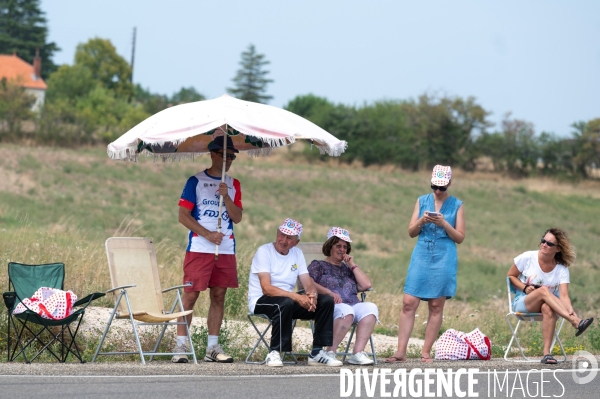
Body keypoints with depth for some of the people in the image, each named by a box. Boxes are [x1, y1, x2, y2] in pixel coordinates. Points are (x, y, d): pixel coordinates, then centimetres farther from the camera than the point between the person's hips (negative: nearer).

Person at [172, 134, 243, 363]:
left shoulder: (233, 185, 14)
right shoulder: (196, 181, 1)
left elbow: (237, 218, 6)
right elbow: (183, 216, -4)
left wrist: (226, 196, -10)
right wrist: (208, 234, -13)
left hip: (226, 250, 4)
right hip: (199, 248, -4)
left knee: (219, 296, 5)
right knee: (190, 294, -7)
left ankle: (213, 347, 9)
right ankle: (180, 346, -5)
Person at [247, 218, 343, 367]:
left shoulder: (297, 254, 11)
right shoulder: (264, 251, -10)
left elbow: (308, 284, 6)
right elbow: (266, 288, -21)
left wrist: (312, 295, -21)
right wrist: (297, 297, -32)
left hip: (289, 300, 7)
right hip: (261, 302, -7)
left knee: (326, 301, -11)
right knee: (286, 303, -39)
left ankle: (317, 353, -9)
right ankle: (274, 353, -28)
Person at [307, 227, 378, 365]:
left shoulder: (347, 269, 32)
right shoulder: (318, 265, 19)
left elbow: (366, 285, 16)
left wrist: (352, 265, 15)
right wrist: (329, 292, -16)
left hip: (353, 305, 4)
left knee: (370, 308, -28)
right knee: (345, 311, -38)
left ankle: (358, 352, -38)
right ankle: (330, 352, -34)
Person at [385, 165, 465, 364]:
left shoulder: (457, 205, 4)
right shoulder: (422, 201, 10)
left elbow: (460, 237, 1)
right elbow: (411, 232, 9)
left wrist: (444, 224, -14)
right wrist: (421, 221, -10)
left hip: (444, 259, -2)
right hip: (421, 257, 2)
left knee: (436, 306, 1)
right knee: (409, 303, -7)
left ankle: (426, 352, 6)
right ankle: (401, 352, -6)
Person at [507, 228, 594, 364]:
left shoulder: (562, 269, -5)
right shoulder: (527, 258, -4)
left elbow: (563, 296, -18)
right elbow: (511, 276, 7)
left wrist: (570, 310, -39)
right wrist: (525, 288, -12)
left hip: (548, 304, 0)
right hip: (522, 302, 0)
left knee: (548, 308, -39)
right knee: (544, 290, -34)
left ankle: (546, 353, -45)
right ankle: (576, 322, -51)